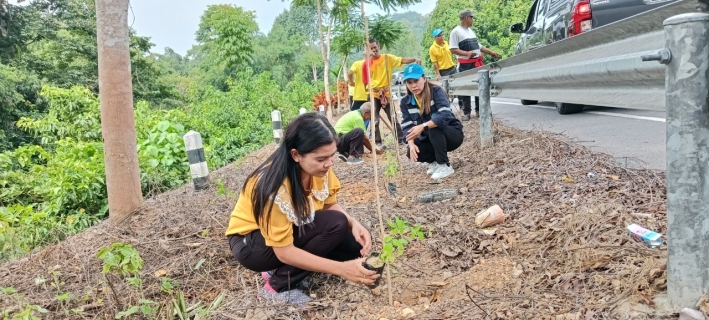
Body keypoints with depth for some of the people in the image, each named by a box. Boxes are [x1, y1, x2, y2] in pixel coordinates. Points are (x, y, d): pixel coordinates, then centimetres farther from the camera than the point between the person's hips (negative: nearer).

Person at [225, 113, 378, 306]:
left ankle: (282, 268, 2)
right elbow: (284, 251, -30)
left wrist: (353, 223, -24)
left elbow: (330, 204, -2)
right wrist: (342, 268, -36)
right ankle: (279, 285, -12)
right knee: (335, 224, -27)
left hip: (296, 229, 7)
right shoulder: (276, 187, -34)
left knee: (355, 242, -10)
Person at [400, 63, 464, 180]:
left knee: (434, 124, -35)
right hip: (431, 139, 5)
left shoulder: (437, 91, -20)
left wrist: (423, 126, -46)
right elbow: (407, 126, -12)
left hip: (453, 134, -4)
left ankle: (444, 166, -21)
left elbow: (445, 115, -35)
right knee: (411, 153, -22)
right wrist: (411, 144, -31)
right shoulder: (406, 101, -5)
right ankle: (434, 161, 10)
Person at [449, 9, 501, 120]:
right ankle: (466, 113, 6)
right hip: (465, 65, -8)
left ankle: (479, 110, 16)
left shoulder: (470, 30, 19)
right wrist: (467, 53, -27)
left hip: (477, 63, 8)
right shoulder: (456, 31, -7)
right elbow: (453, 49, -15)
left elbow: (478, 46, 25)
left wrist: (491, 52, 21)